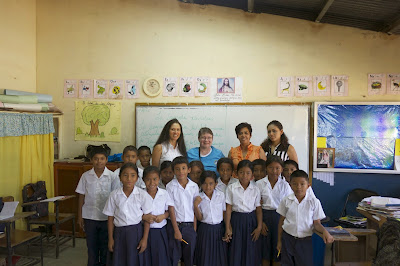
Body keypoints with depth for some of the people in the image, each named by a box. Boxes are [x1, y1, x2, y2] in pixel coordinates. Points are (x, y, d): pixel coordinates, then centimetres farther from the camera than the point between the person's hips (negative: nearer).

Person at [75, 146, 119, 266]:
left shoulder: (112, 176, -6)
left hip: (106, 217, -1)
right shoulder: (86, 176, -1)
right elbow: (81, 197, 4)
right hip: (89, 217, 2)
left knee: (105, 245, 10)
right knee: (91, 245, 13)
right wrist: (80, 216, 4)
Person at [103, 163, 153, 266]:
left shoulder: (142, 195, -7)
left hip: (136, 231, -2)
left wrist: (145, 239, -5)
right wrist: (110, 239, 6)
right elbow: (111, 218, 5)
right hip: (119, 232, 2)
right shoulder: (114, 195, -1)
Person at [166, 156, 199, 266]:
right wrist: (176, 230, -8)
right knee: (174, 256, 5)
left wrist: (194, 228, 0)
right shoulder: (170, 186, -5)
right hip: (175, 225, -2)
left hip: (190, 226, 2)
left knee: (189, 257, 9)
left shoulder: (194, 186, 1)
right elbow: (171, 209, -5)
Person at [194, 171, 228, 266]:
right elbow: (199, 218, -3)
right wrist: (196, 206, -18)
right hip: (205, 230, -1)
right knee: (205, 257, 6)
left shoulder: (221, 195, -2)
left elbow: (224, 213, 6)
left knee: (219, 257, 8)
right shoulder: (198, 198, -5)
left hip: (219, 229, 1)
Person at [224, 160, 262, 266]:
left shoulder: (255, 189, -1)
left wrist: (259, 227, -4)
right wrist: (227, 228, -5)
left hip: (251, 220, 1)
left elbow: (258, 209, 2)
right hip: (236, 221, -1)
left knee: (250, 251, 7)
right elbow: (228, 209, -3)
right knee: (236, 250, 5)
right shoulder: (231, 188, -4)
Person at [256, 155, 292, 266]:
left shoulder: (285, 185, -1)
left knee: (278, 247, 7)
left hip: (280, 217, 0)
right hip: (265, 216, 0)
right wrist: (261, 222, -6)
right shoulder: (259, 184, -3)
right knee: (265, 246, 8)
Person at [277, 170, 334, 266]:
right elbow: (281, 221, 5)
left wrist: (324, 231, -24)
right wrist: (279, 241, 7)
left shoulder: (314, 202, -6)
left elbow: (316, 223, -2)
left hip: (305, 240, -1)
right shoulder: (286, 201, -3)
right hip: (288, 239, 1)